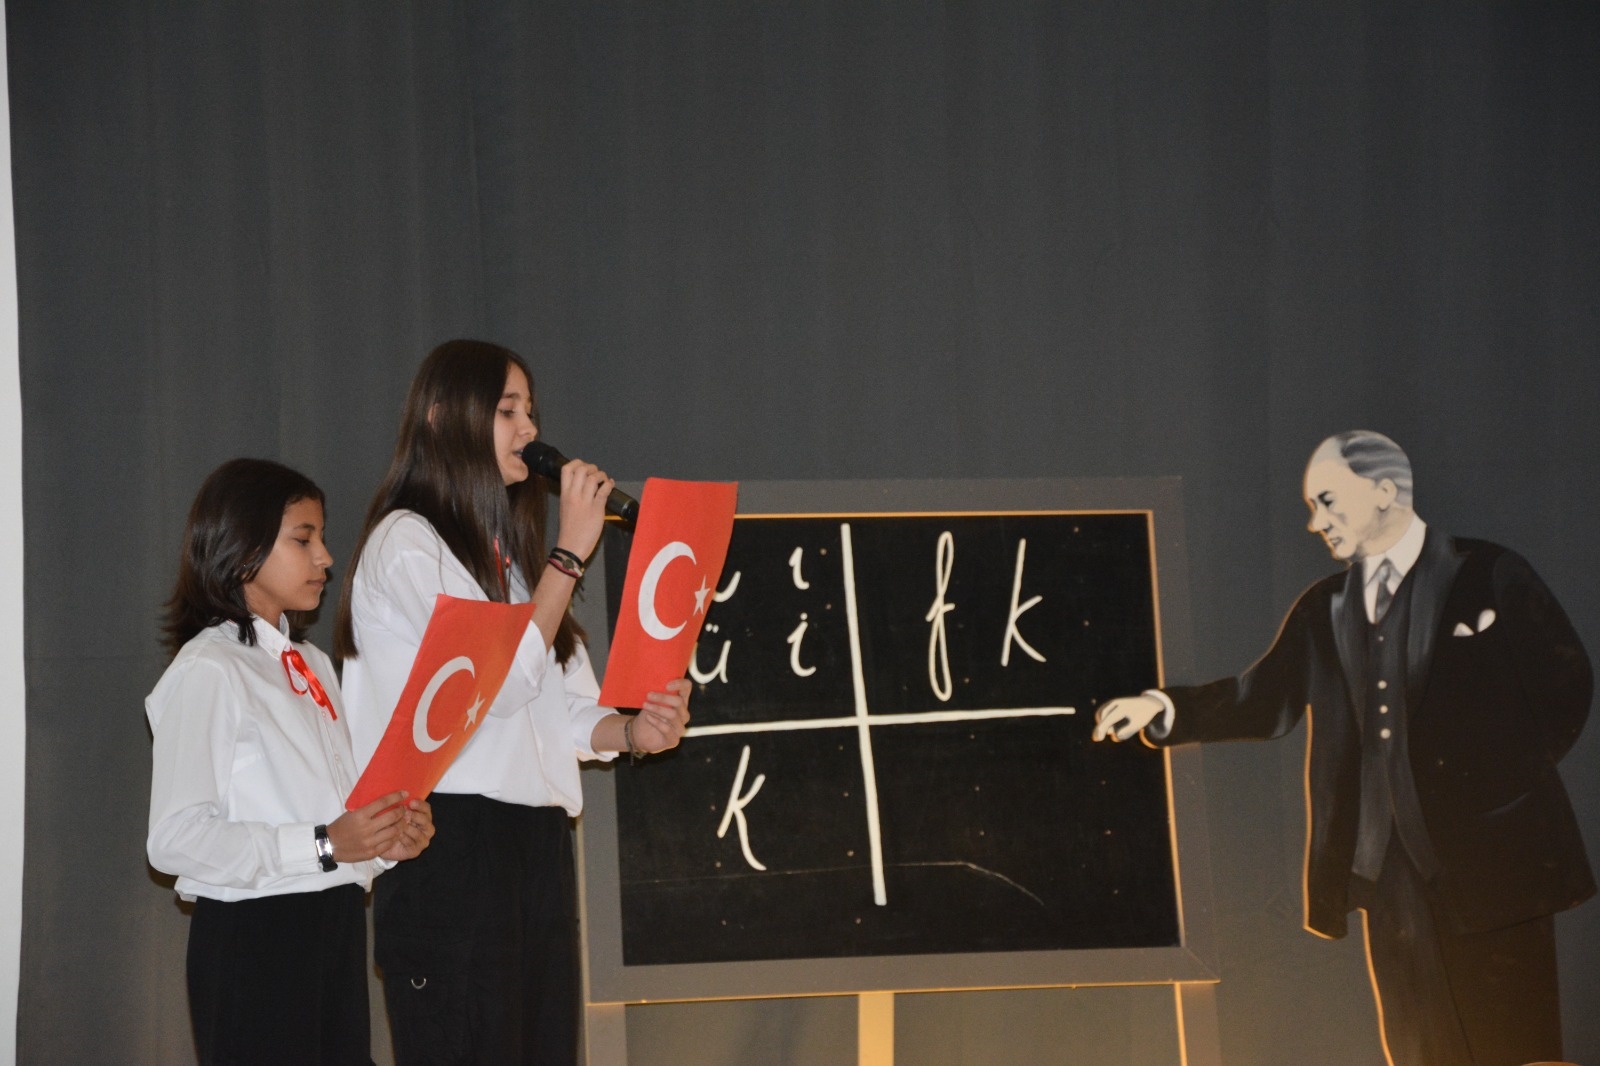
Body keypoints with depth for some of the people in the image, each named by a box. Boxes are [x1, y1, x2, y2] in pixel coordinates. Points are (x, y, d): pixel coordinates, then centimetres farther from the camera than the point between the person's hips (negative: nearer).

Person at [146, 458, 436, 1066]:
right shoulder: (207, 671, -10)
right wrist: (325, 845, -23)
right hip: (253, 935, -8)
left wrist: (387, 840, 3)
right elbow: (175, 838, -19)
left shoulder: (313, 665, 18)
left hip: (335, 924, 8)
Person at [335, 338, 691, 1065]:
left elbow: (562, 708, 18)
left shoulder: (507, 554, 22)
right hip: (451, 841, -8)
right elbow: (501, 680, -15)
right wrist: (570, 550, -9)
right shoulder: (406, 542, -5)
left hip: (536, 843, 8)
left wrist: (634, 731, -3)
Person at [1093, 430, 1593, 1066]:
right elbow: (1265, 699, 5)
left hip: (1492, 849, -5)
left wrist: (1512, 774, -2)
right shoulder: (1324, 609, 12)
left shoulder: (1489, 576, -2)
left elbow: (1565, 683, 1)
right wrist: (1162, 709, -8)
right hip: (1390, 860, 5)